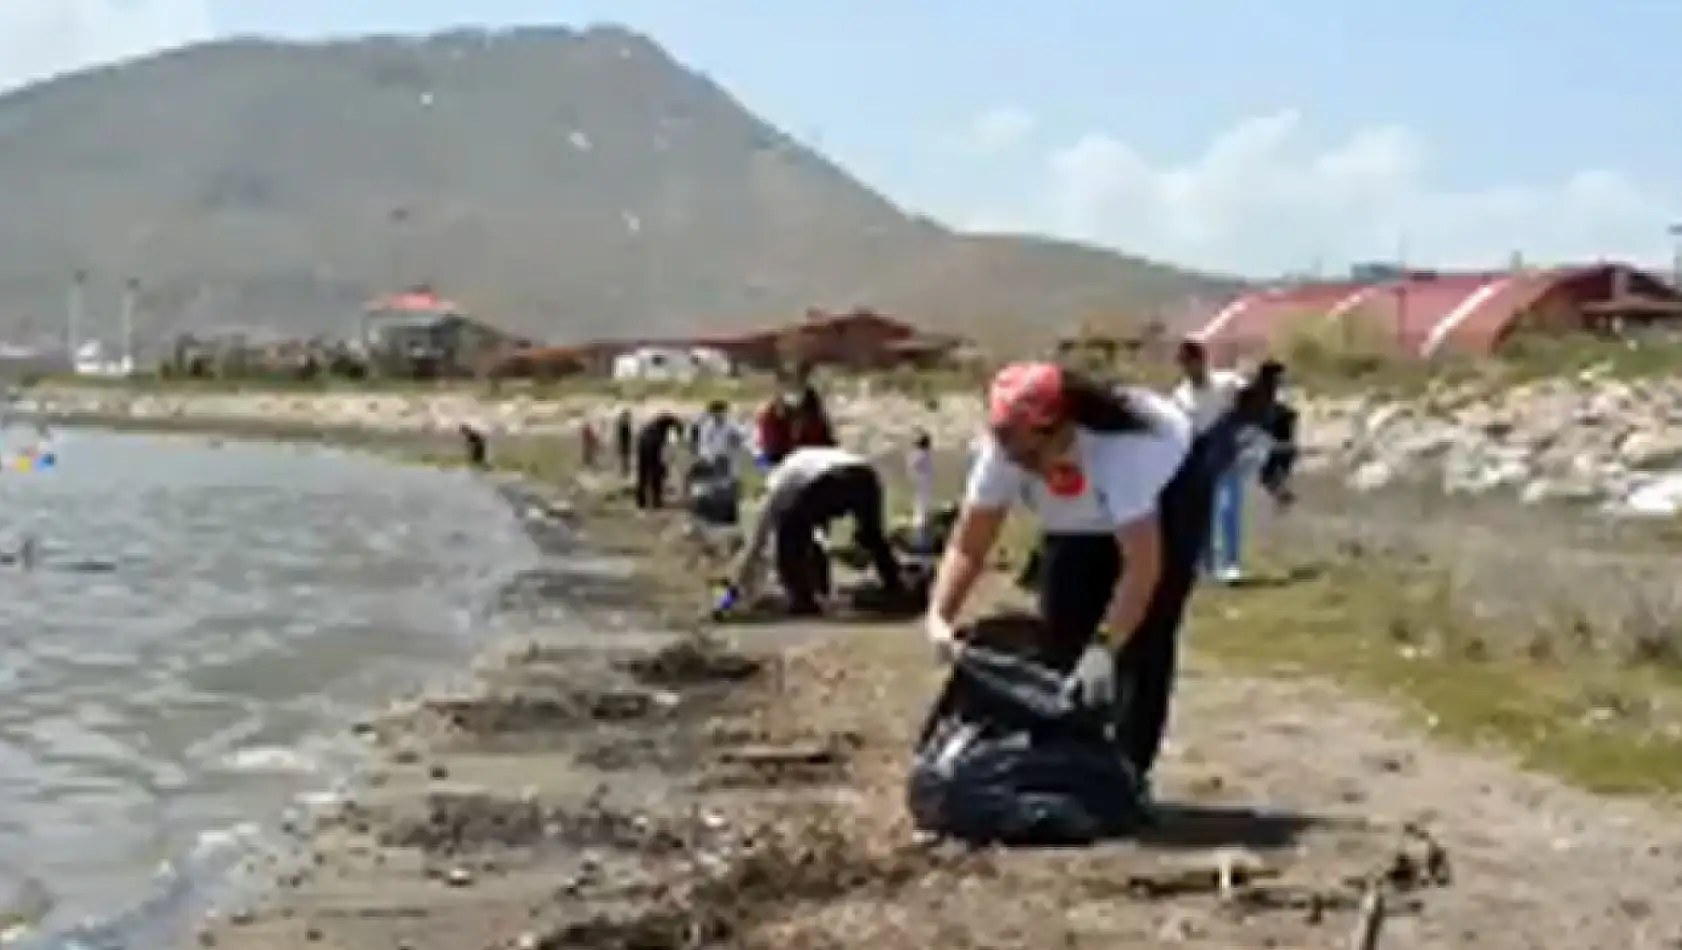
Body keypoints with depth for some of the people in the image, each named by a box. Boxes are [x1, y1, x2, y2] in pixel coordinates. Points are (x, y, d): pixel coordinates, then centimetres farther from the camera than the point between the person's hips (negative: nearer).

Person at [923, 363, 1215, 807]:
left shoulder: (1121, 448, -46)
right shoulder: (1003, 452, -31)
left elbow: (1143, 564, -46)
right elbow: (967, 546, -26)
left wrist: (1104, 646, -52)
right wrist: (939, 615, -41)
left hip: (1169, 494, -5)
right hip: (1080, 522, 5)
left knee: (1143, 635, -16)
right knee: (1059, 634, -4)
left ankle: (1130, 771, -7)